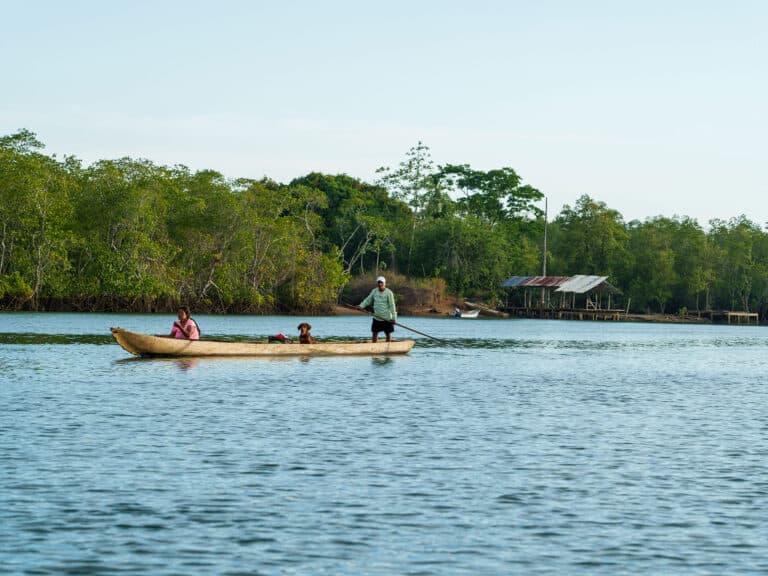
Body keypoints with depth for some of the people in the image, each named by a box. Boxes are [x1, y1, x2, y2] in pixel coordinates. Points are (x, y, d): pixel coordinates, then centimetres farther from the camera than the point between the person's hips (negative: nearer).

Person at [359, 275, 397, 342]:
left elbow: (392, 306, -13)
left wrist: (394, 318, -16)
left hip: (387, 318, -4)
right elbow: (368, 300, 7)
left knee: (388, 334, 4)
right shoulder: (374, 291, 4)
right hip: (376, 317, 4)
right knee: (374, 333, 5)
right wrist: (361, 306, -11)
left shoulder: (389, 293, -11)